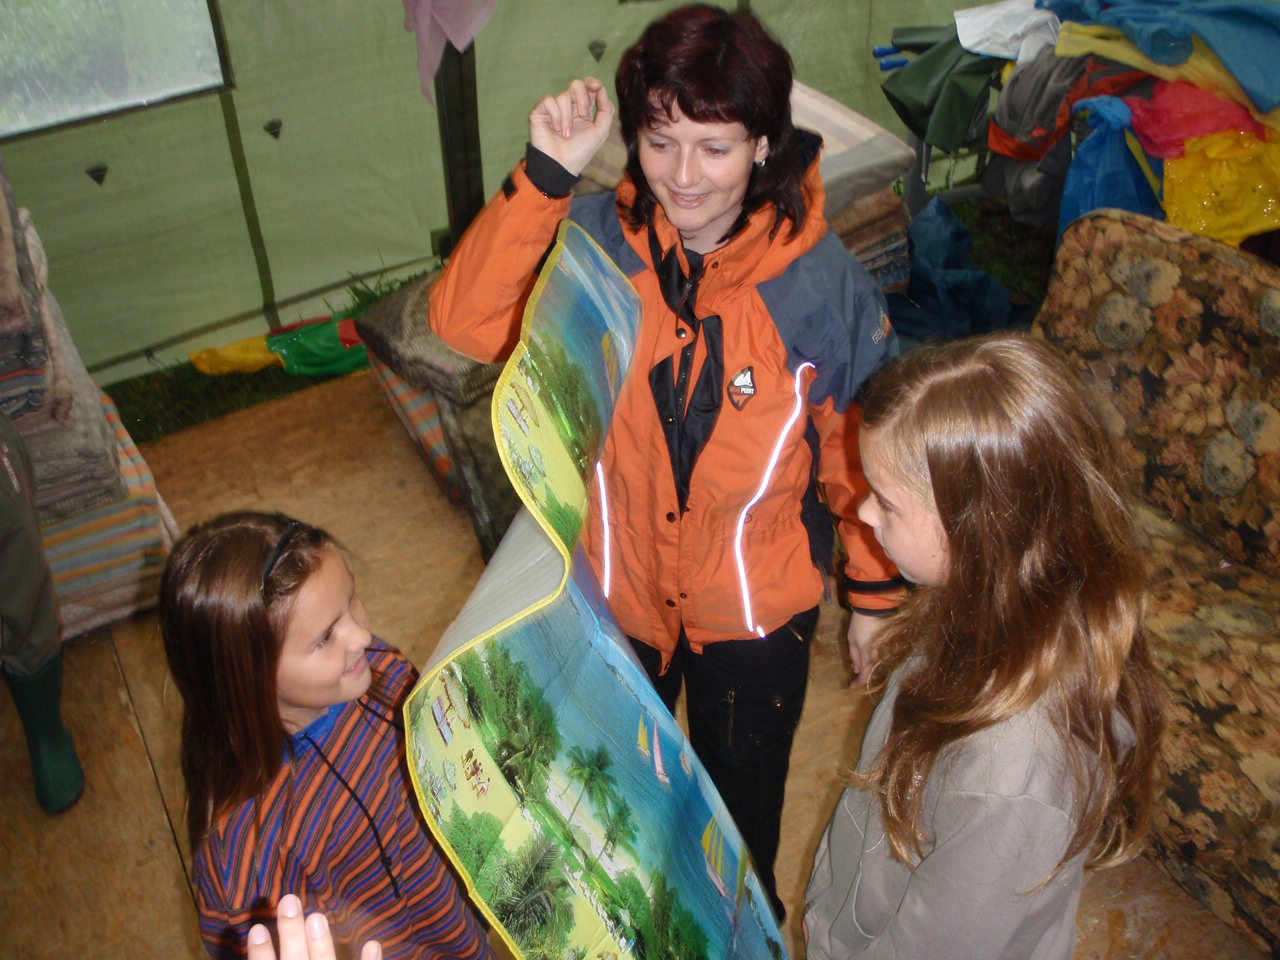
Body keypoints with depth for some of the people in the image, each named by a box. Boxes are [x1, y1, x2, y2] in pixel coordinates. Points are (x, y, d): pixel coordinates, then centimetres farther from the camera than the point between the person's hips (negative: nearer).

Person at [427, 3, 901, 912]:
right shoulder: (595, 239, -18)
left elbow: (864, 450, -10)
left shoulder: (822, 282, -21)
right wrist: (545, 173, -35)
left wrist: (875, 596, -1)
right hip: (613, 588, 2)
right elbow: (466, 321, -29)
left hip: (757, 606, -2)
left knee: (743, 802, 24)